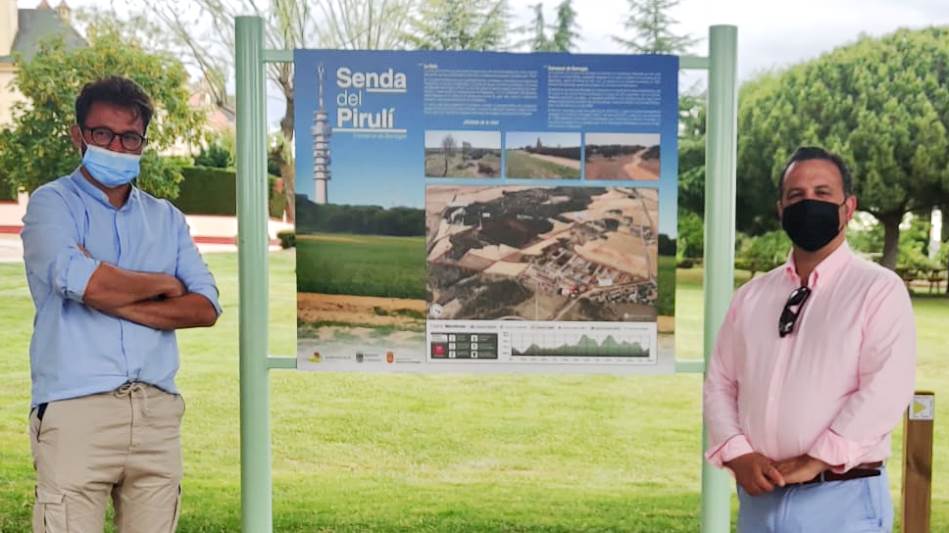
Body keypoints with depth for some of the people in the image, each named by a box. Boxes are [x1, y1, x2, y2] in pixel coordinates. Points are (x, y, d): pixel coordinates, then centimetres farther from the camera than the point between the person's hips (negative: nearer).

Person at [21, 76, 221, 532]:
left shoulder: (167, 218, 17)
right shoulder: (52, 203, 6)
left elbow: (206, 308, 4)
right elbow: (82, 281, -15)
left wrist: (115, 303, -7)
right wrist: (163, 284, 1)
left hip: (158, 410, 4)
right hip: (76, 409, -3)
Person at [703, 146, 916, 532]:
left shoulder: (880, 289, -5)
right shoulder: (751, 296, 10)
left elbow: (885, 391, -15)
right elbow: (720, 383, 8)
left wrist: (816, 460, -17)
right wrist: (738, 454, -7)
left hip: (842, 500, -4)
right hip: (759, 498, 4)